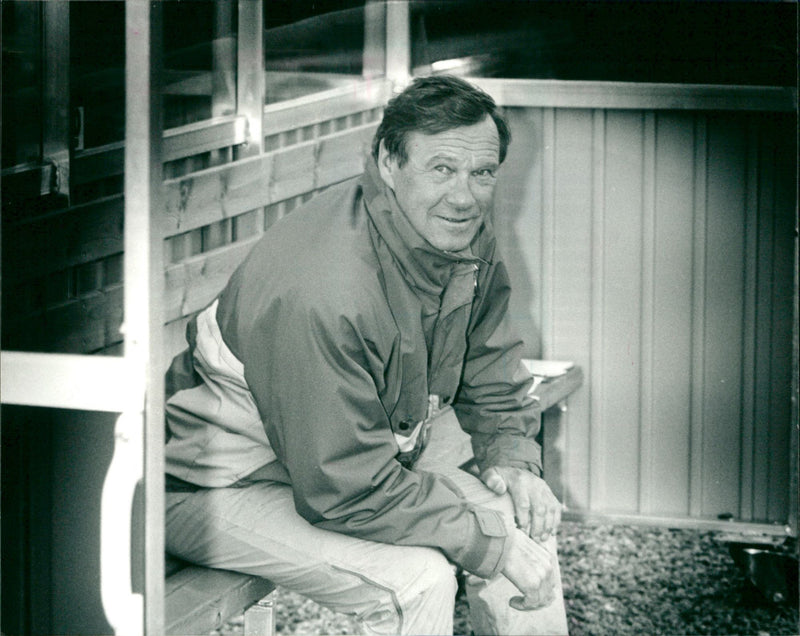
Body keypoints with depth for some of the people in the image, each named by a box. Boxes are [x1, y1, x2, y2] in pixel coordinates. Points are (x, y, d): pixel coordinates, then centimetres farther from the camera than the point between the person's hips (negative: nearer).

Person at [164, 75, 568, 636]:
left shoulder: (467, 241, -6)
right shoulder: (323, 293, -35)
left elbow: (494, 379, 12)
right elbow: (345, 492, -31)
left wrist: (513, 459, -7)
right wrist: (490, 545, -25)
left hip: (364, 466, 9)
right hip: (229, 488, -9)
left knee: (527, 522, -1)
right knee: (419, 577, -28)